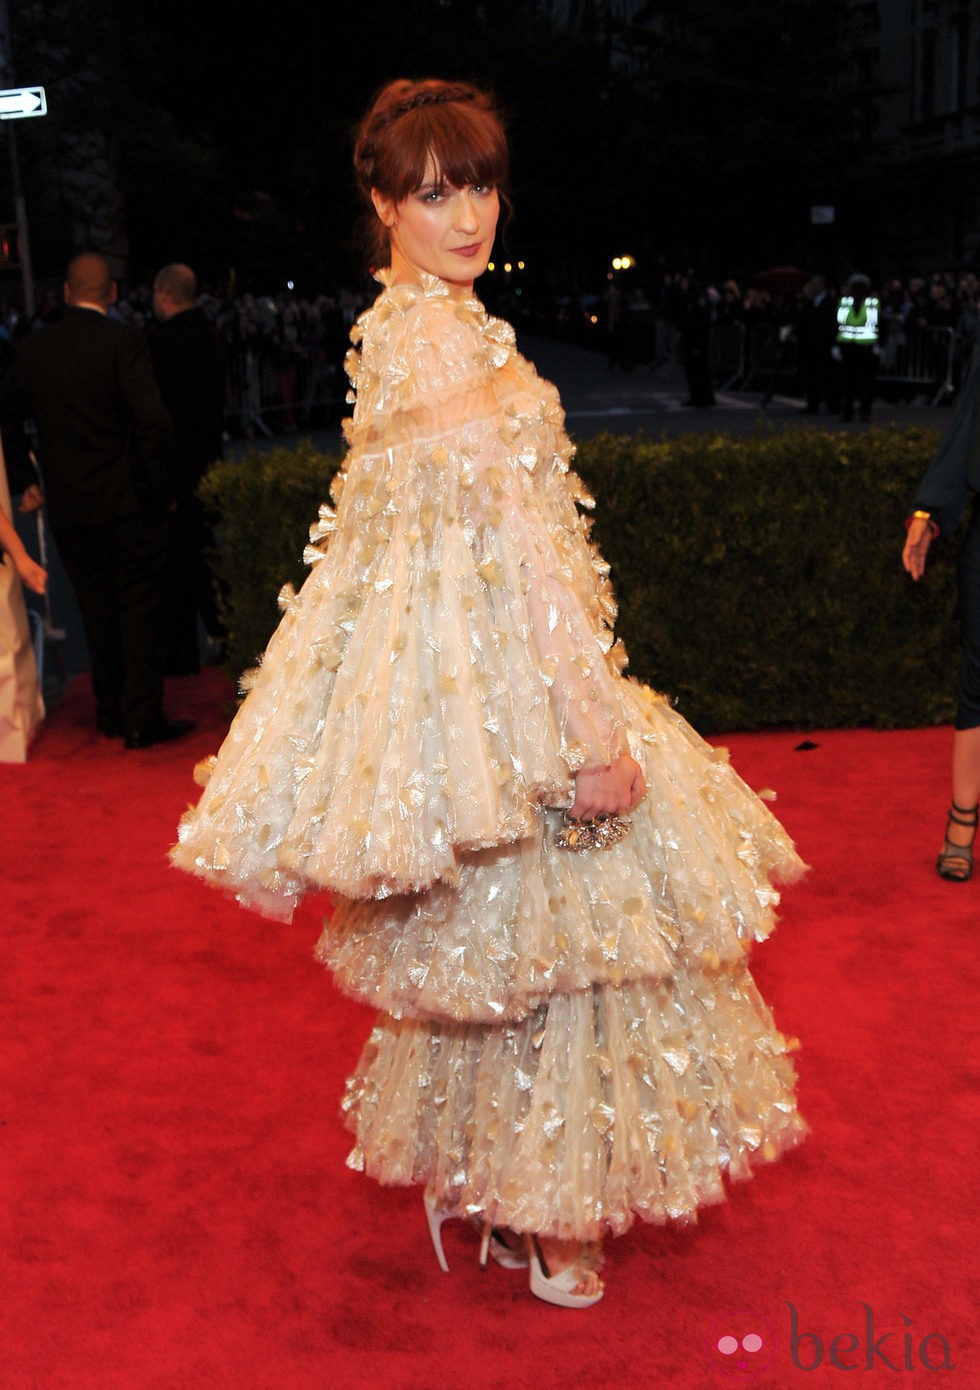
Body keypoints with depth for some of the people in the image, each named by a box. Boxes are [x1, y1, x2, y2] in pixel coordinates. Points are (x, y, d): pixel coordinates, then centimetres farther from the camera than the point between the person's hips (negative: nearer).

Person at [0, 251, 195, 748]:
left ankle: (110, 713, 25)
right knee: (141, 608, 5)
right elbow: (153, 418, -20)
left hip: (67, 504, 4)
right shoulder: (124, 340, -11)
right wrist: (161, 485, -9)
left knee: (97, 610, 16)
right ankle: (142, 718, 7)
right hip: (129, 501, -4)